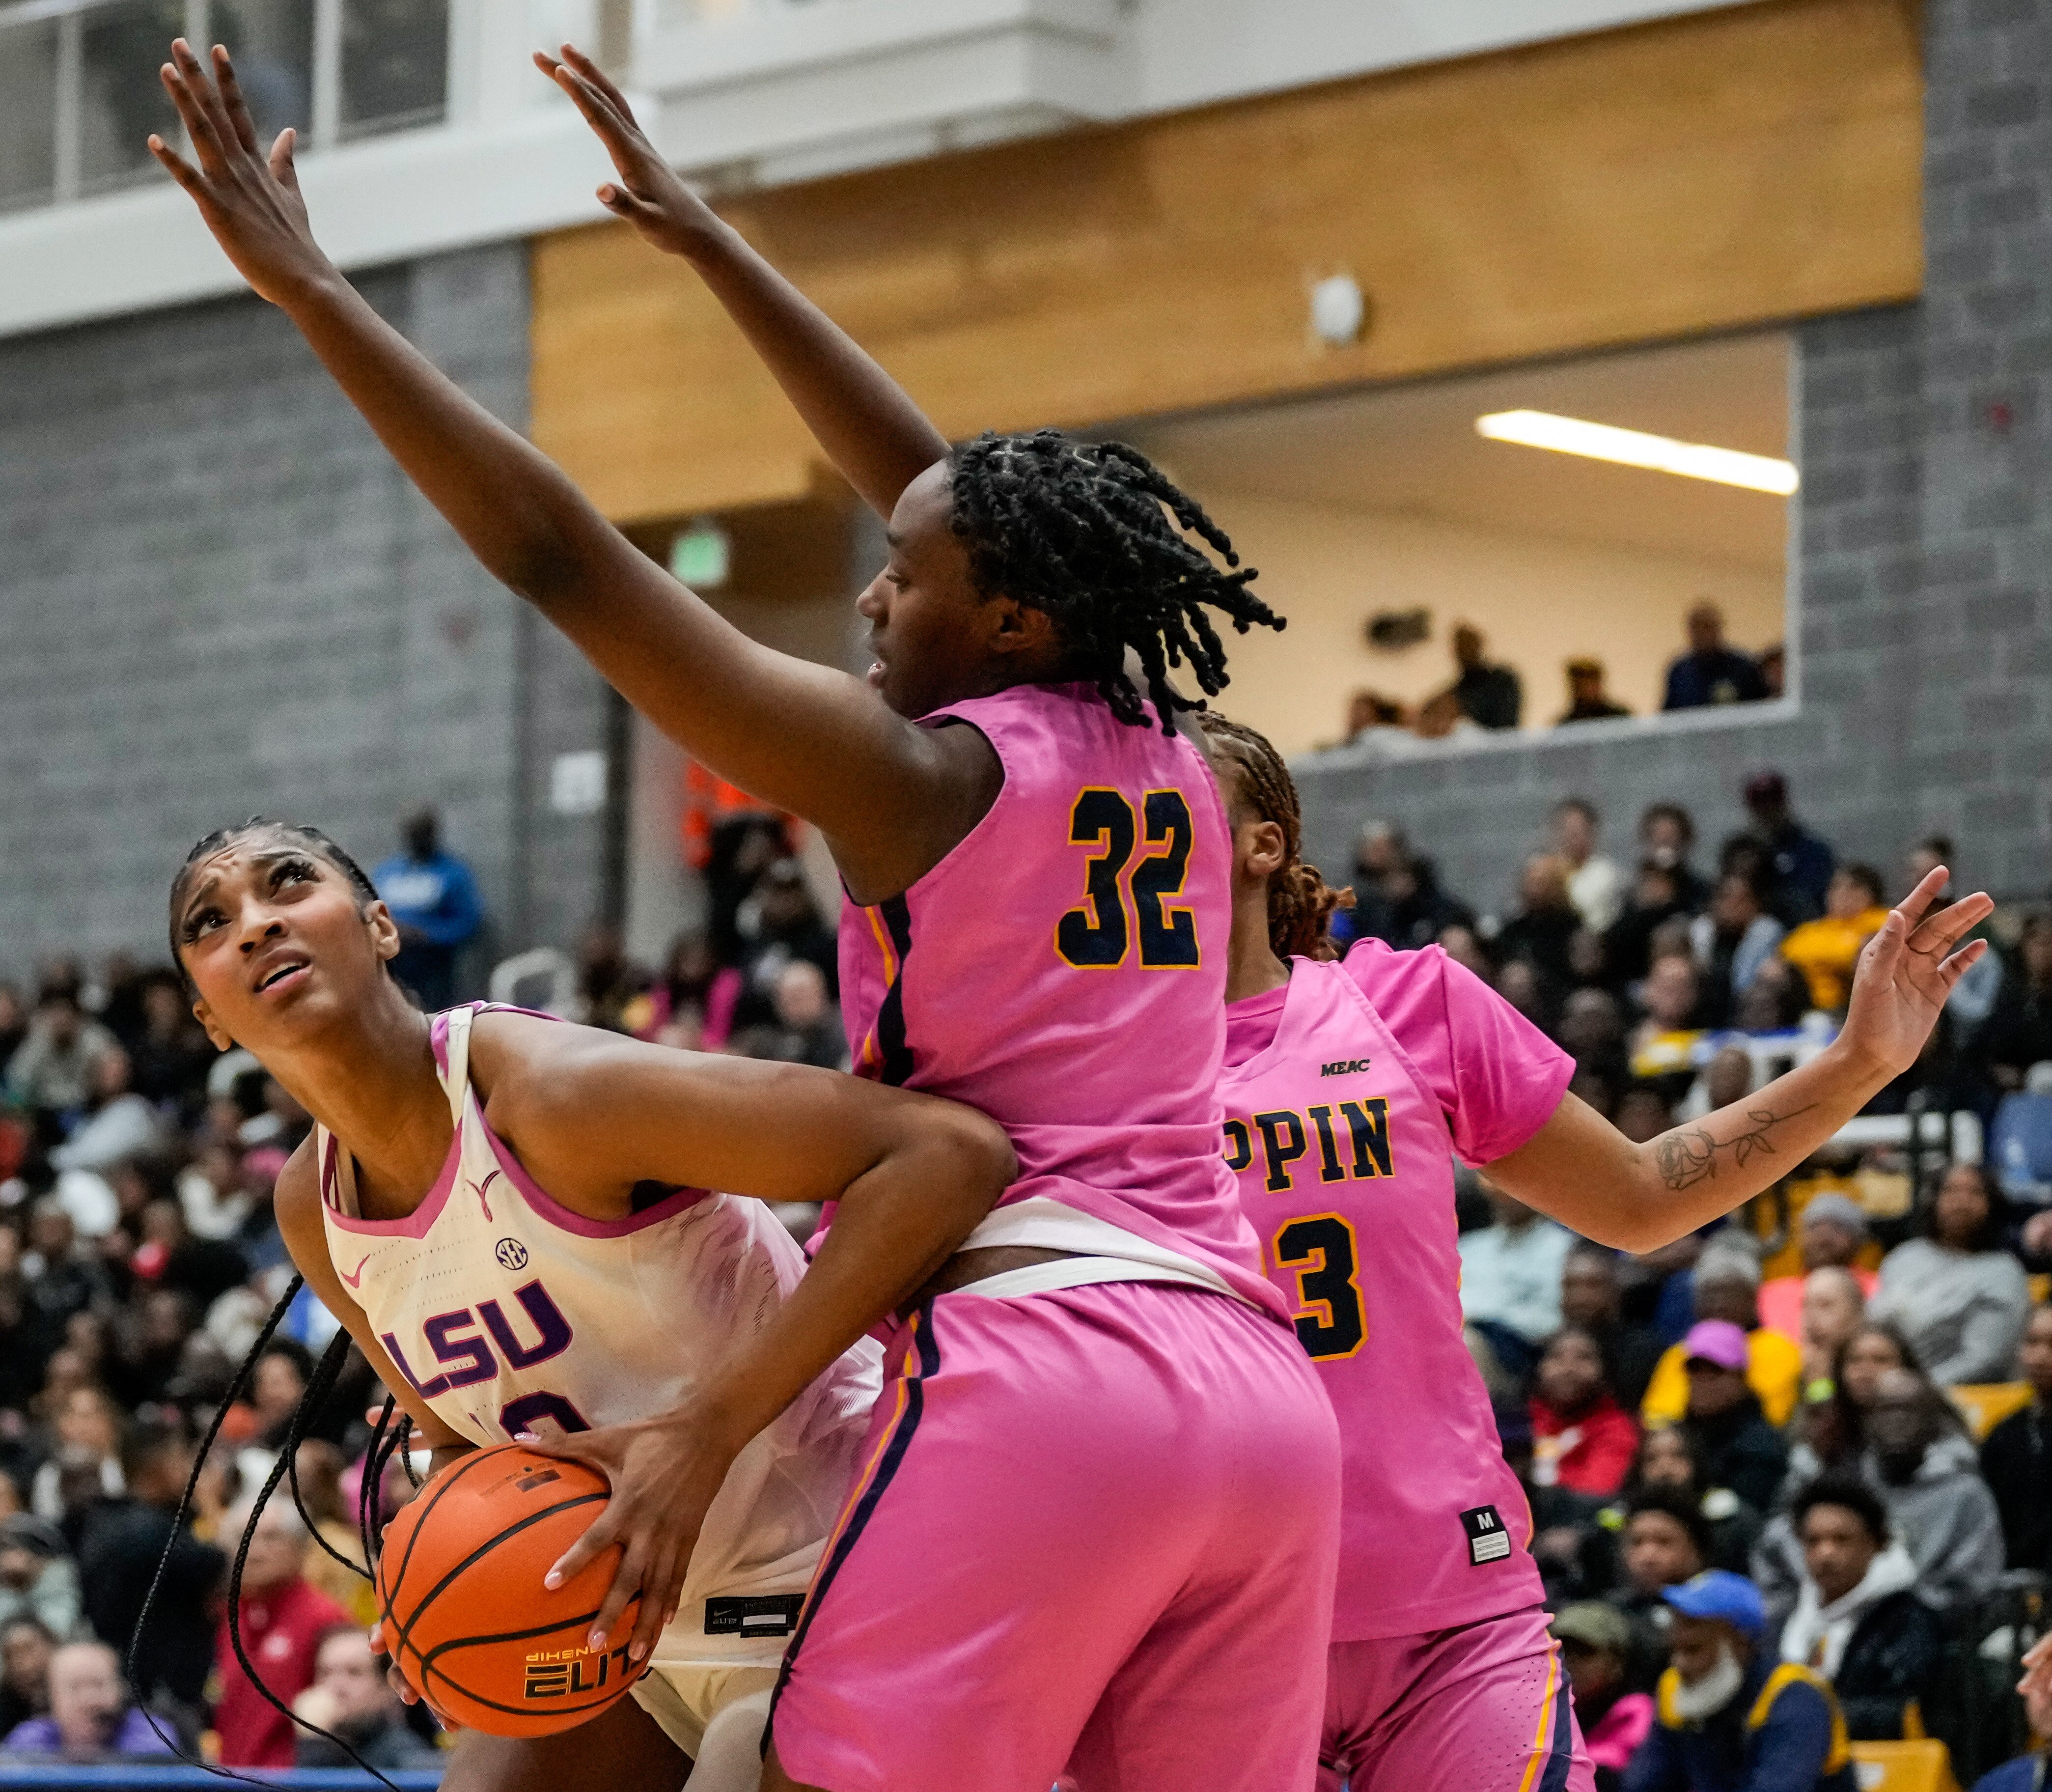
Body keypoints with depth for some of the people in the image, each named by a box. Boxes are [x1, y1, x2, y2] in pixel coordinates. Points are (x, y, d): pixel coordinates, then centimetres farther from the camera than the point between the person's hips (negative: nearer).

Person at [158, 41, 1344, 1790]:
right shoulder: (1177, 776, 17)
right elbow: (943, 490, 28)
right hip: (1270, 1391, 7)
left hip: (1037, 1370, -7)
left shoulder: (914, 777, -2)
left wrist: (313, 290, 3)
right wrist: (706, 240, 36)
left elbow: (561, 555, -3)